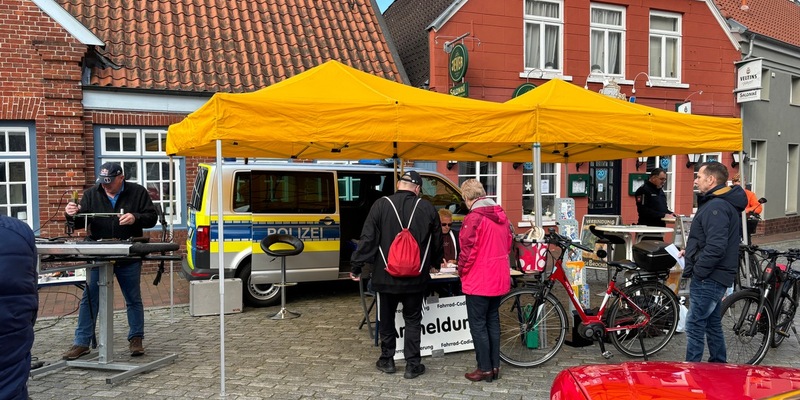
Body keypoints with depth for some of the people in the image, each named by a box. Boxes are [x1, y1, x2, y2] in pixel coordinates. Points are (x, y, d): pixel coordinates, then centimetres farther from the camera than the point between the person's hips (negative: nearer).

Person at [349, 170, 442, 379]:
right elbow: (437, 242, 8)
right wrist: (434, 263, 27)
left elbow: (367, 239, -8)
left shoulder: (381, 205, -7)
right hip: (415, 277, 1)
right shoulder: (427, 208, -1)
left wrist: (356, 266, 1)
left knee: (386, 319, 15)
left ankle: (387, 360, 25)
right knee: (413, 320, 11)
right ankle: (412, 365, 11)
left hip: (386, 276, -1)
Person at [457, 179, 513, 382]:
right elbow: (508, 244, 14)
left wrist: (462, 271, -1)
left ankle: (485, 369, 9)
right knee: (493, 321, 16)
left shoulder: (474, 218, -18)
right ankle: (495, 366, 22)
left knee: (478, 324, 3)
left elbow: (468, 251, -18)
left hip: (478, 280, -8)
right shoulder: (501, 214, 6)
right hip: (499, 278, 8)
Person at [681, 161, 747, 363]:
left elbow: (716, 247, -27)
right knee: (713, 324, 20)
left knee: (694, 326, -4)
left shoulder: (716, 206, -19)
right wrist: (691, 251, 12)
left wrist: (697, 271, -19)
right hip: (713, 277, 11)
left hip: (708, 278, -11)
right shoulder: (718, 202, 15)